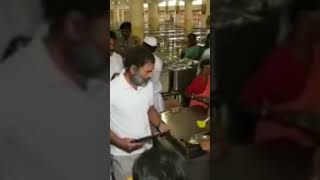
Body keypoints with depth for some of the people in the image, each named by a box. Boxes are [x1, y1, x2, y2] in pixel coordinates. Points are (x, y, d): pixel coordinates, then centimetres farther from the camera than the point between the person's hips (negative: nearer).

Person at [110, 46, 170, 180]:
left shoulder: (148, 85, -2)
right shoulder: (112, 90, -21)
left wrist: (159, 124, -4)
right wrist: (119, 142, -25)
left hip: (147, 148, 5)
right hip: (123, 154, -5)